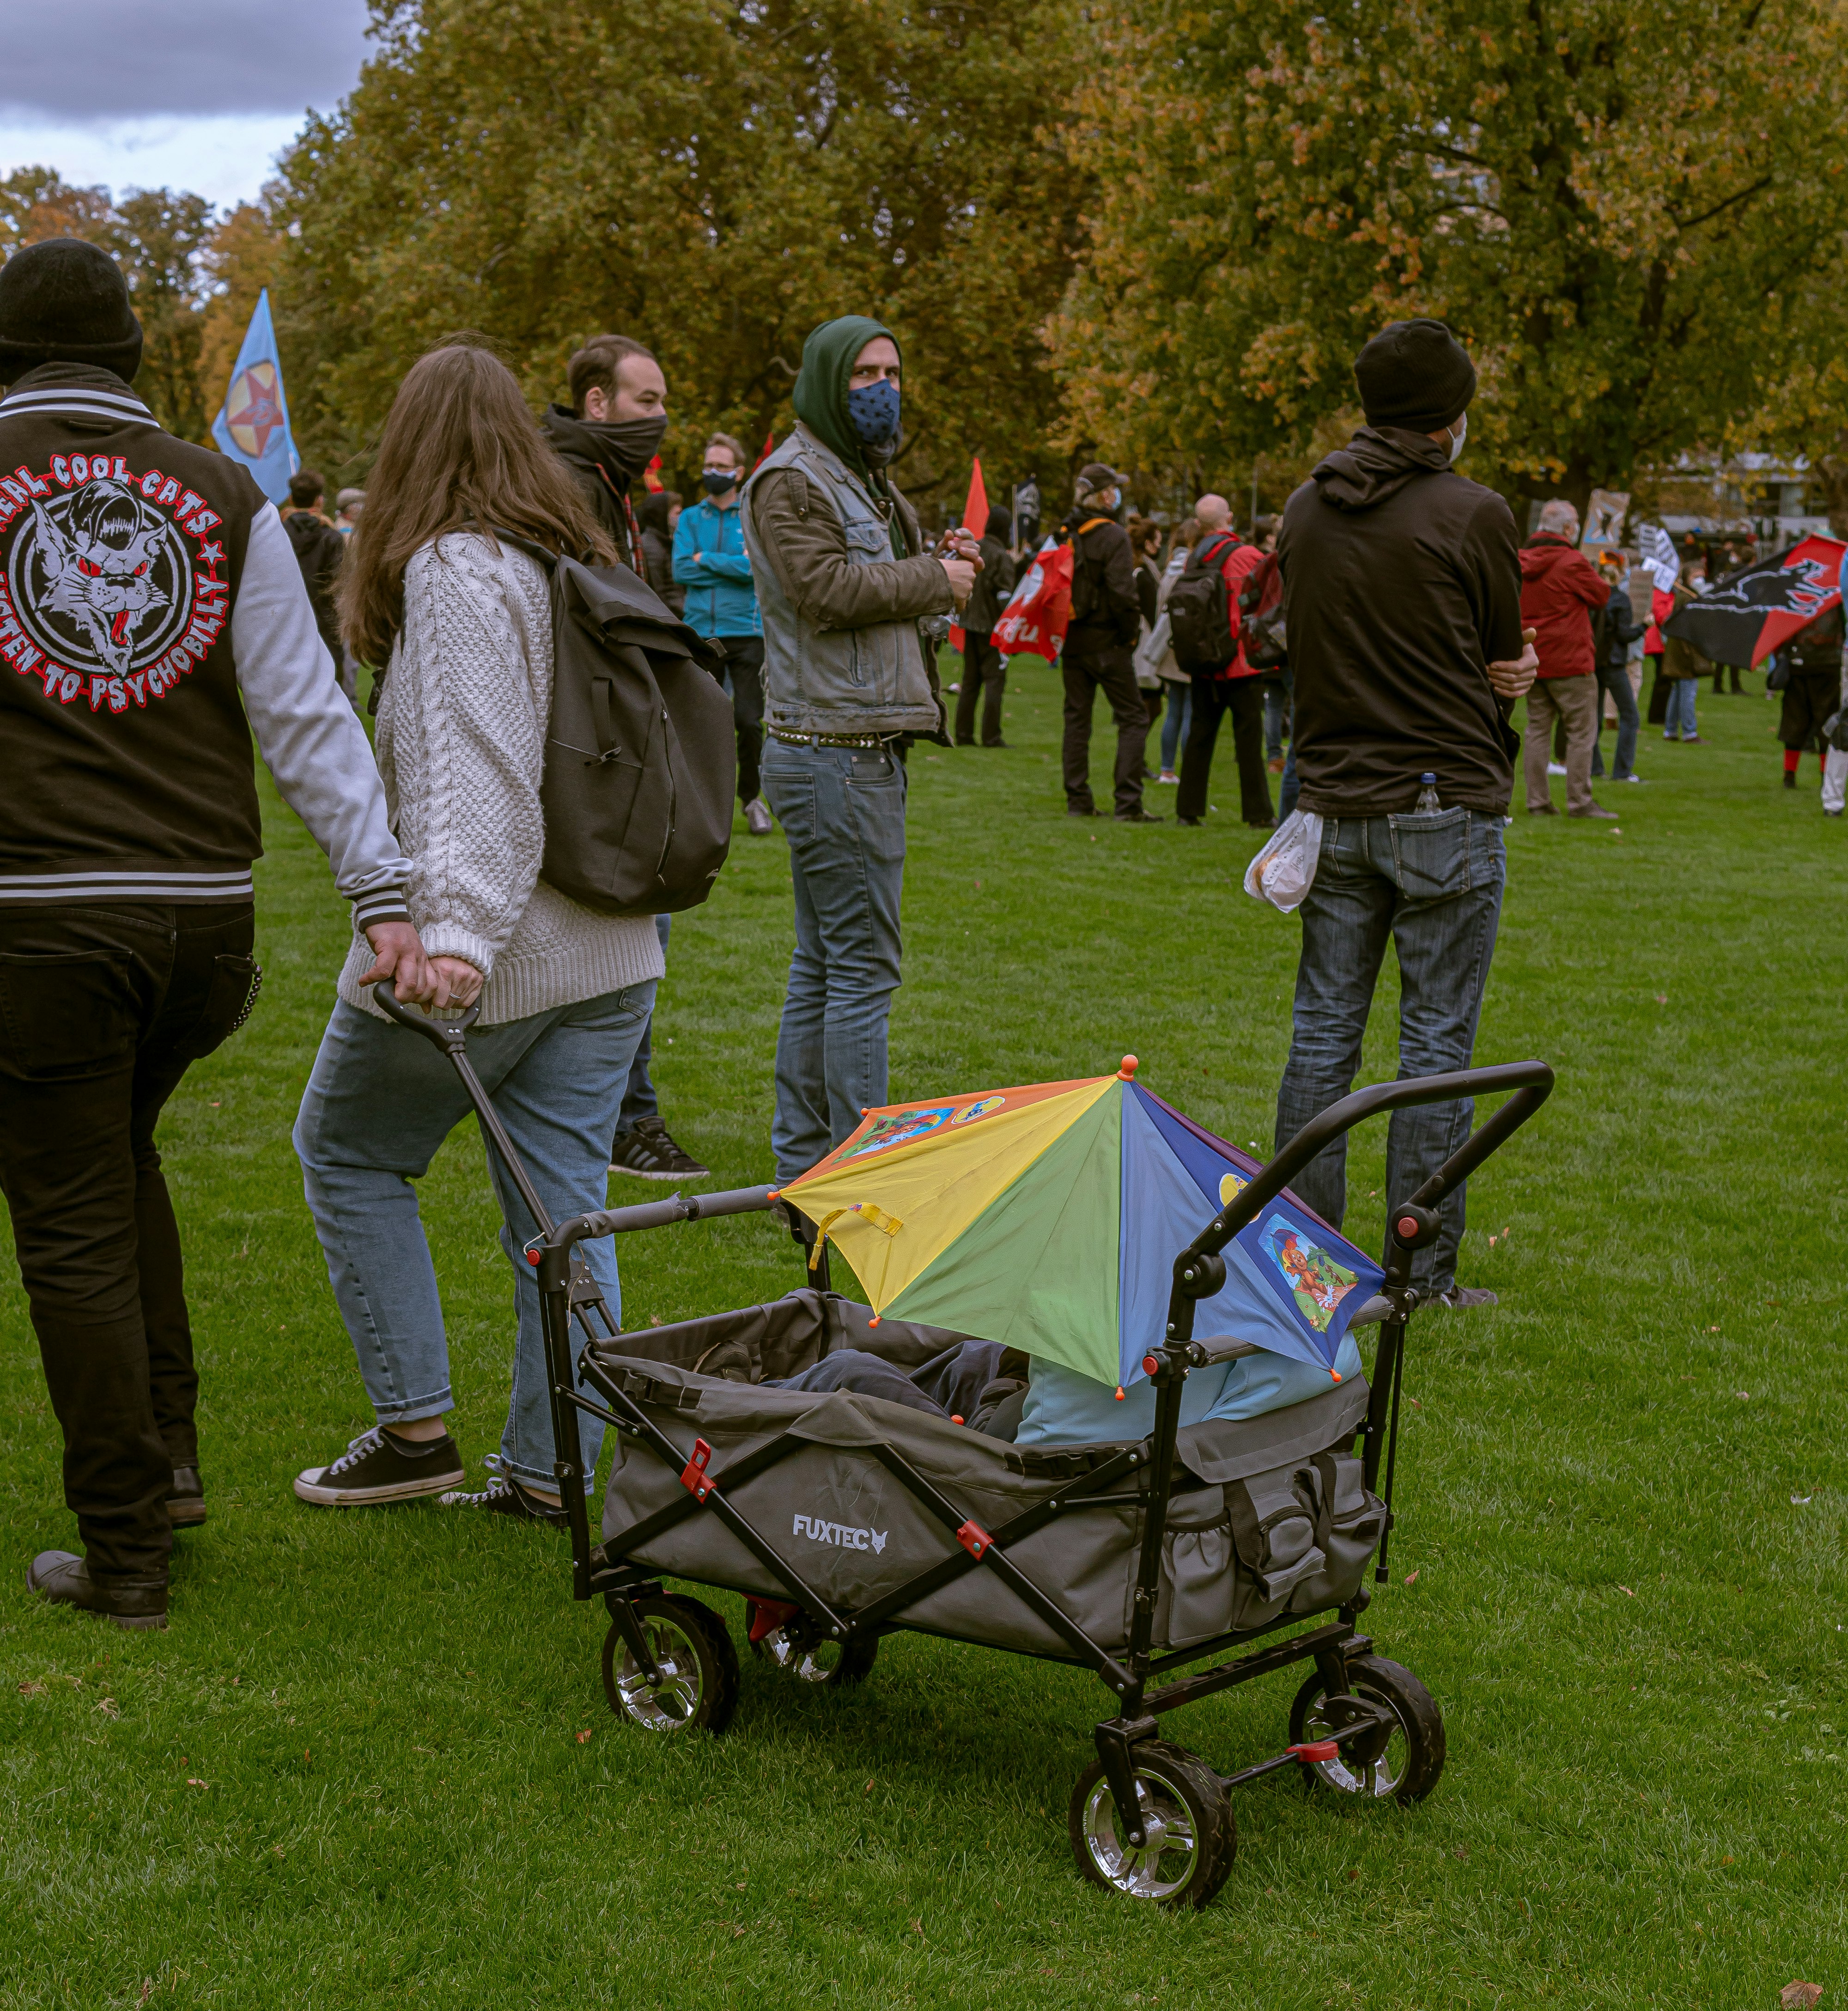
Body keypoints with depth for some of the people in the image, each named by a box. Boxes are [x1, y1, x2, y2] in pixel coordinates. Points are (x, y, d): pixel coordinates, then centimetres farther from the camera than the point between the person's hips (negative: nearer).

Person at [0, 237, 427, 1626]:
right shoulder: (225, 496, 5)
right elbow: (304, 714, 2)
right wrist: (383, 892, 1)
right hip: (206, 910, 4)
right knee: (122, 1155, 27)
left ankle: (127, 1553, 12)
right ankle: (166, 1454, 26)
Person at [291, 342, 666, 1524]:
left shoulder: (453, 570, -13)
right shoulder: (582, 559, 12)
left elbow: (481, 768, -25)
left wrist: (458, 931, -33)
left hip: (491, 960, -7)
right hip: (612, 951, 7)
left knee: (347, 1152, 13)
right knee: (563, 1203, 10)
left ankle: (415, 1429, 14)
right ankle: (557, 1468, 13)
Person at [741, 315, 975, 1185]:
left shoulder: (868, 478, 23)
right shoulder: (792, 479, -9)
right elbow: (827, 590, -20)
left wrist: (949, 565, 5)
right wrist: (934, 579, -9)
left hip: (867, 747, 10)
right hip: (834, 753, -10)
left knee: (822, 964, 12)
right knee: (862, 965, -10)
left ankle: (802, 1165, 19)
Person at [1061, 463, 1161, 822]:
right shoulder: (1113, 536, -14)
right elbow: (1122, 591, -21)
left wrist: (1062, 629, 14)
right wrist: (1131, 632, -7)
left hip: (1072, 642, 6)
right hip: (1106, 643, -6)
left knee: (1077, 717, 13)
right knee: (1133, 718, 1)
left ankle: (1078, 800, 14)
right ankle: (1128, 803, -6)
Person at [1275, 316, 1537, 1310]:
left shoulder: (1304, 510, 8)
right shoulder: (1473, 515, -10)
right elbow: (1508, 661, -1)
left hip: (1335, 808, 5)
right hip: (1447, 811, -5)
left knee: (1321, 1032, 11)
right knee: (1436, 1042, 2)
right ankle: (1425, 1274, 6)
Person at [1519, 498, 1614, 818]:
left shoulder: (1521, 561, 7)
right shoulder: (1573, 562, -14)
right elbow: (1602, 595, -3)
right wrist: (1593, 576, 12)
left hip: (1532, 660, 7)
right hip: (1570, 660, -7)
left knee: (1537, 729, 10)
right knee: (1582, 731, -1)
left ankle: (1537, 801, 9)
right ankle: (1579, 801, -3)